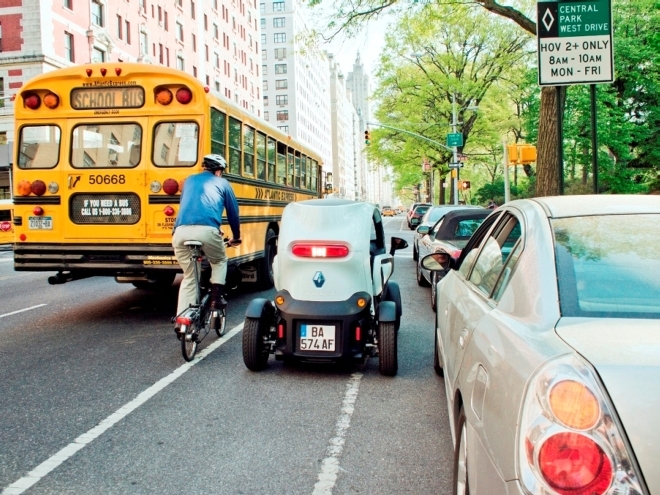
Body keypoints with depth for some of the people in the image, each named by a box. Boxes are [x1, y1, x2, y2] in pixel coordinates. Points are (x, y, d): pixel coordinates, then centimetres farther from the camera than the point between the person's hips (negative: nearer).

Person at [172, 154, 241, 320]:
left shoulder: (189, 180, 31)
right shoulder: (222, 183, 22)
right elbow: (233, 212, 26)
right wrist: (236, 236, 41)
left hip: (181, 231, 3)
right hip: (207, 230, -3)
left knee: (188, 277, 18)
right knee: (219, 261, 29)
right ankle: (217, 296, 14)